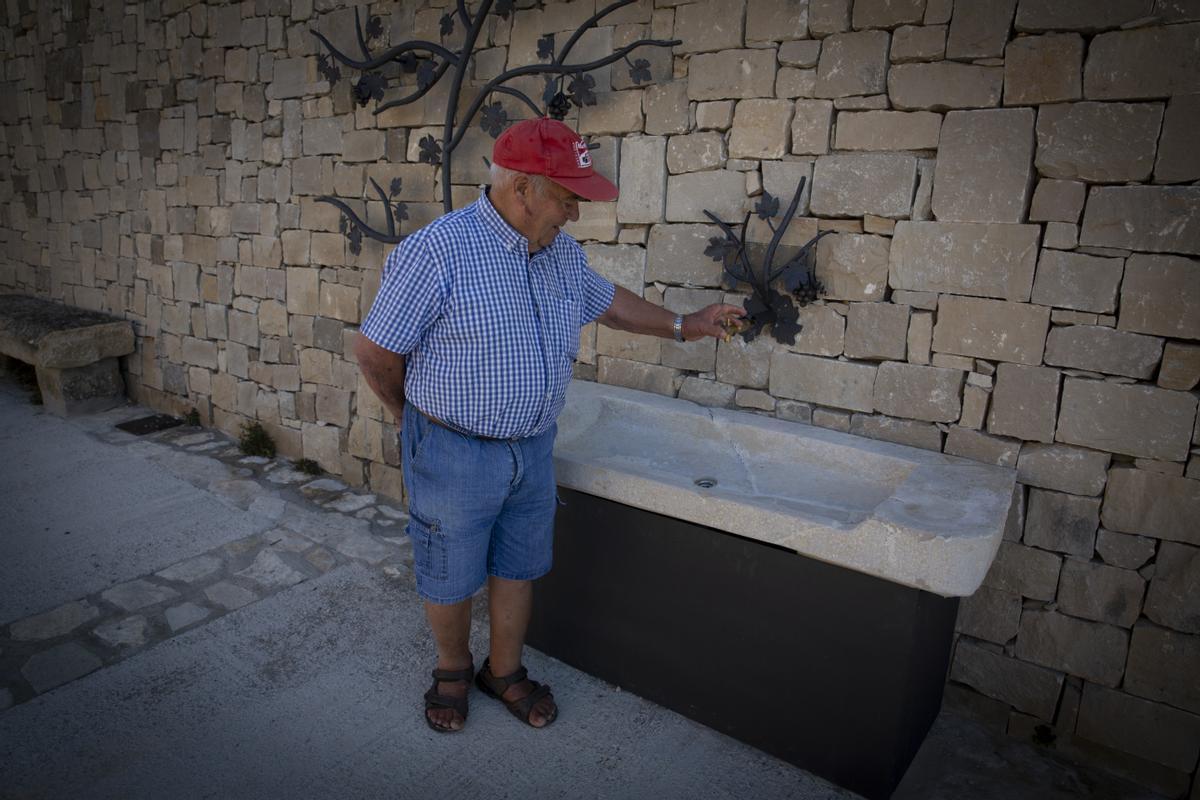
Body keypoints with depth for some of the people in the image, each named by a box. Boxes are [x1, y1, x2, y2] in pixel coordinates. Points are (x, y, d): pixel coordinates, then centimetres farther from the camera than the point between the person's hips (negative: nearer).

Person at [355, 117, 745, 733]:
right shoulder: (437, 251, -20)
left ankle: (505, 671, 41)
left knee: (517, 570, 19)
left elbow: (607, 302, 21)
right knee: (449, 578, 15)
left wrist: (682, 326, 21)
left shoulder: (563, 252, 2)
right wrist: (419, 419, 0)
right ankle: (453, 671, 41)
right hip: (454, 453, -5)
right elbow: (374, 352, -13)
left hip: (533, 449, 6)